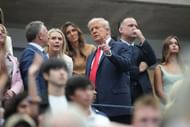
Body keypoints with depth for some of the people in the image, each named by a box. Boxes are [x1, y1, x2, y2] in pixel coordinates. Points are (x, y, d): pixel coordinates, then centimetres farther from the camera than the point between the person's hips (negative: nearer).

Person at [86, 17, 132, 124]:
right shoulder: (91, 56, 24)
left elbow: (126, 64, -15)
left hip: (115, 104, -6)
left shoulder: (120, 47, 4)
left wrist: (109, 53, -29)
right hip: (94, 105, 6)